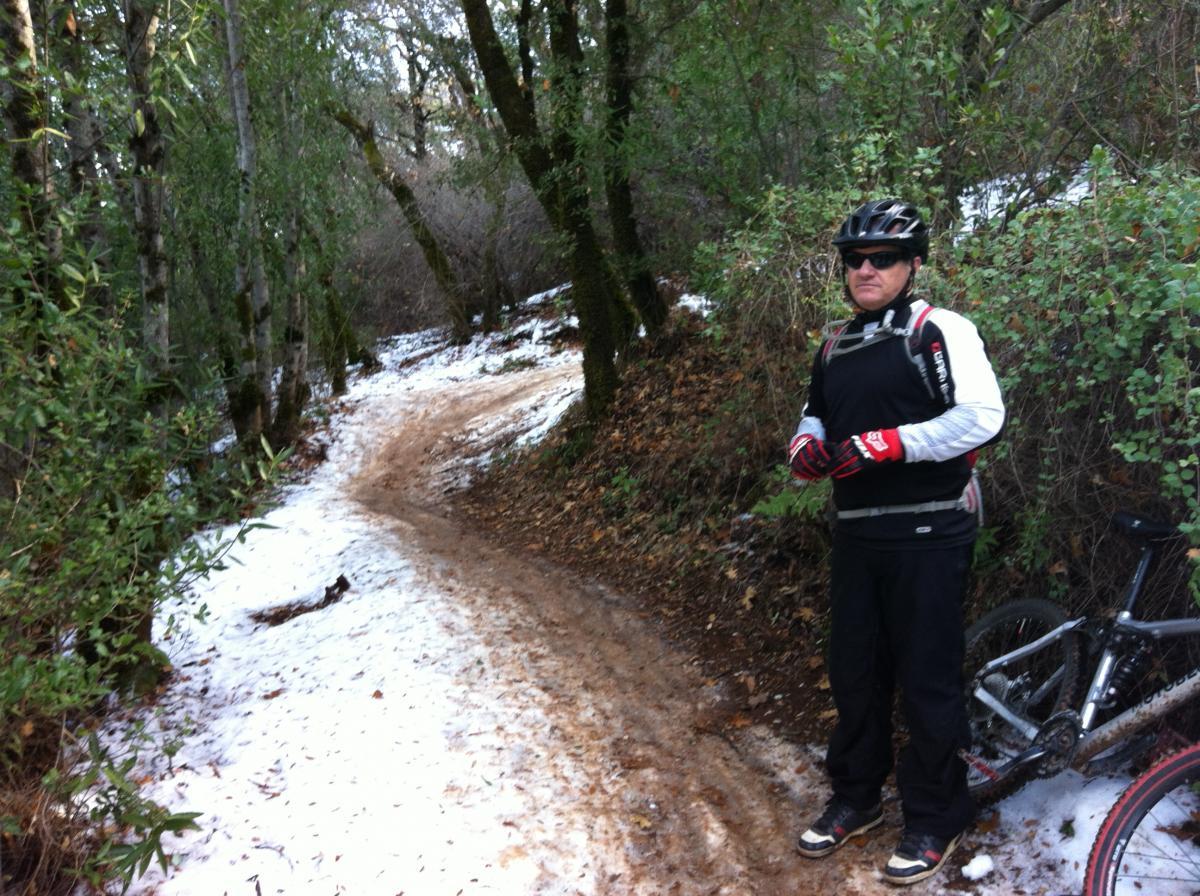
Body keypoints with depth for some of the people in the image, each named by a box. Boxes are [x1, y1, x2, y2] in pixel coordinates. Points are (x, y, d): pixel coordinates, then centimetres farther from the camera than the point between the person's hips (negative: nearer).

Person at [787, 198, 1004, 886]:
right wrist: (807, 444, 3)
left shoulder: (941, 331, -9)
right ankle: (857, 797, 32)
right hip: (858, 534, 7)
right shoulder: (836, 344, 14)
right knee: (855, 672, 14)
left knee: (929, 680, 1)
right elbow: (818, 413, 27)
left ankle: (937, 821, 17)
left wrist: (888, 443, -24)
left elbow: (983, 415, -21)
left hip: (928, 536, -7)